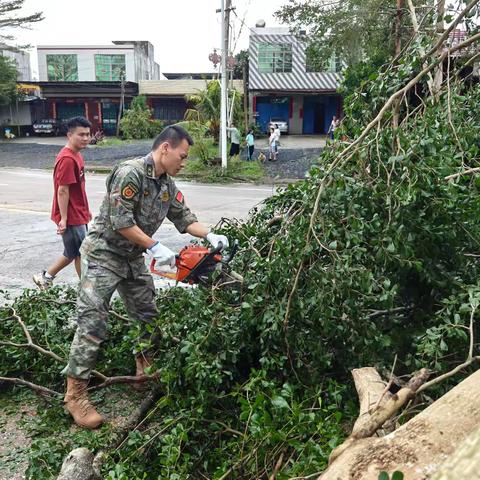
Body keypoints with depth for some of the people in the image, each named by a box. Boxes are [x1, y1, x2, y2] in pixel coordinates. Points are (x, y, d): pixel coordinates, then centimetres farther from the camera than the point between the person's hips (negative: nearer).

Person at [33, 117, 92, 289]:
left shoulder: (76, 155, 10)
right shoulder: (67, 159, -21)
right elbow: (62, 191, -22)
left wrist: (85, 210, 20)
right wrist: (63, 219, -21)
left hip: (78, 215, 10)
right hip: (71, 217, -10)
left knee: (73, 252, 19)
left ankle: (45, 277, 31)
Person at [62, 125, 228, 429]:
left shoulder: (168, 185, 5)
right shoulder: (130, 173, -22)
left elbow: (184, 218, 8)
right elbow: (121, 221, -26)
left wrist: (210, 236, -8)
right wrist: (155, 247, -23)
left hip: (133, 259, 9)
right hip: (103, 255, -8)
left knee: (150, 316, 13)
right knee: (92, 323, -9)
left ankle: (146, 371, 33)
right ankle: (75, 395, 0)